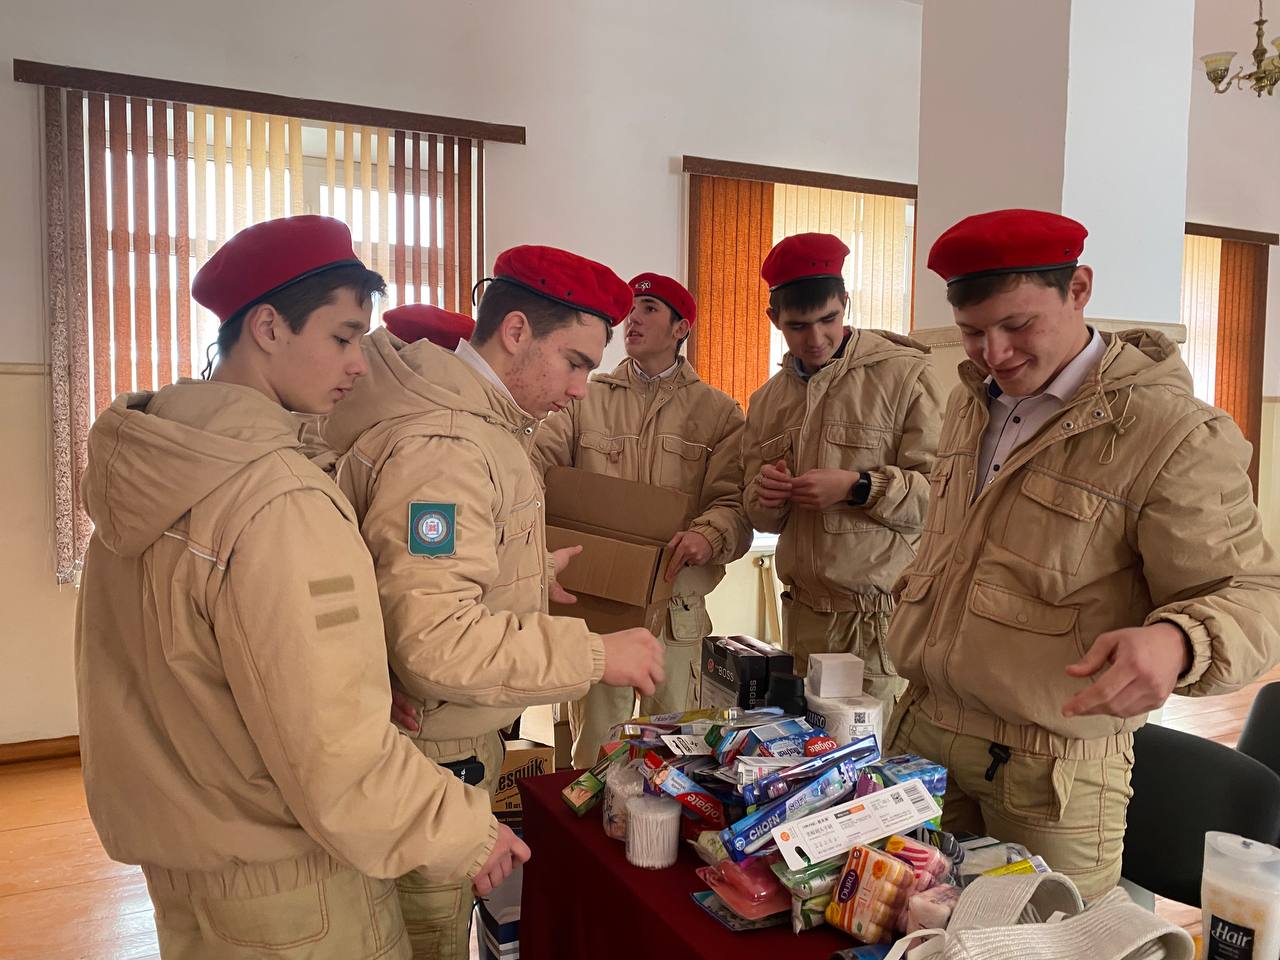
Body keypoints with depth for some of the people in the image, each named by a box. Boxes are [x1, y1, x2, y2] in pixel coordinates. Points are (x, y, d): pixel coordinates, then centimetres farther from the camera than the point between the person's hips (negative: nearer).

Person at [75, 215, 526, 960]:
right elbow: (335, 756, -28)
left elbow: (190, 675, 6)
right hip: (285, 895, -7)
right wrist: (466, 834, -15)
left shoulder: (142, 474, -1)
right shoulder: (282, 505, -28)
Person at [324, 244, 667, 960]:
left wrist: (531, 575, 10)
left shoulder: (480, 423, 8)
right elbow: (435, 644, -33)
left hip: (461, 752, 10)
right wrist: (596, 654, -28)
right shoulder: (440, 446, -26)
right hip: (429, 762, -10)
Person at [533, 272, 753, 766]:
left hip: (675, 608, 0)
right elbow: (534, 465, -3)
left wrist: (709, 536, -25)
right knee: (594, 748, 10)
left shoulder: (718, 412, 6)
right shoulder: (585, 399, 8)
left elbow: (735, 502, -3)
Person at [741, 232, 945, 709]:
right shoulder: (766, 400, 12)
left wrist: (858, 487, -21)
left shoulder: (906, 375, -6)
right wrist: (764, 496, -4)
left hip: (886, 614, -5)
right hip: (804, 613, 5)